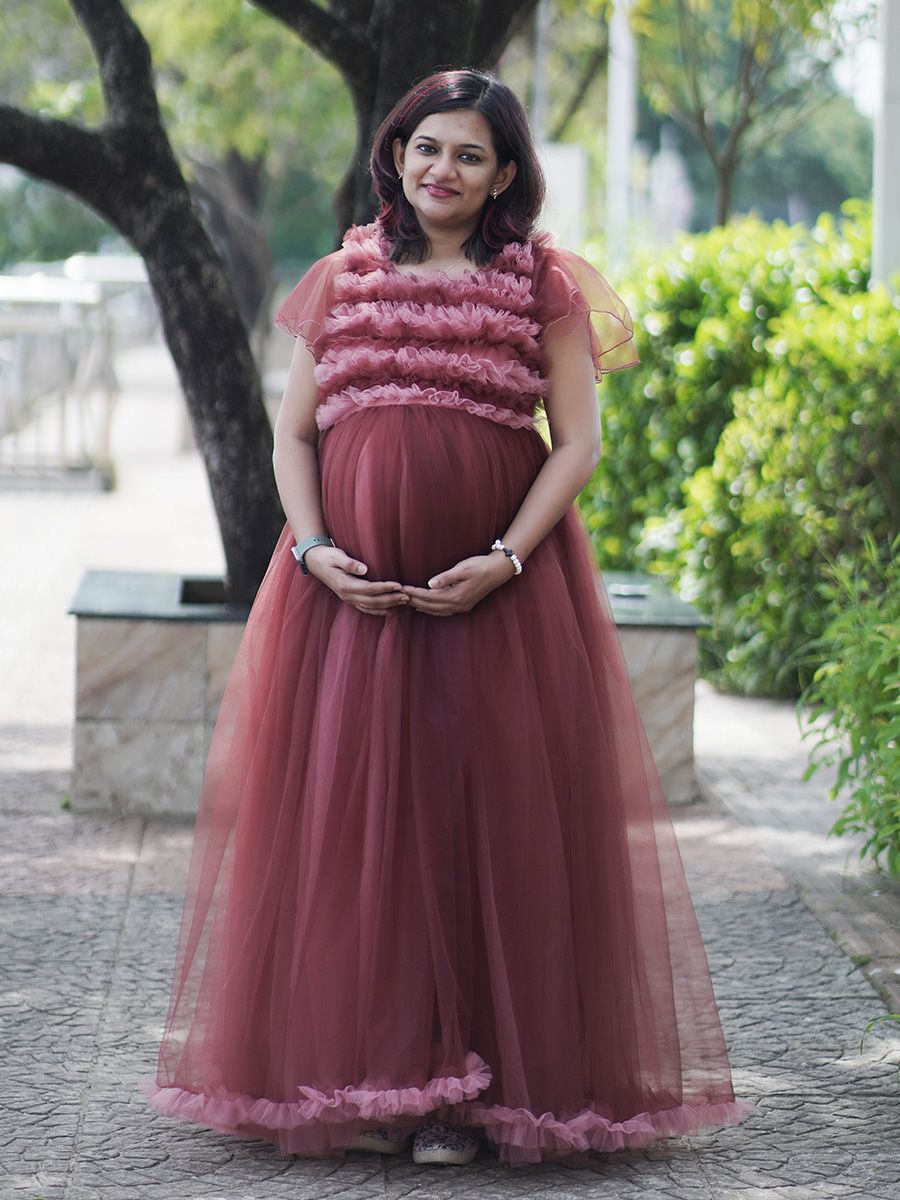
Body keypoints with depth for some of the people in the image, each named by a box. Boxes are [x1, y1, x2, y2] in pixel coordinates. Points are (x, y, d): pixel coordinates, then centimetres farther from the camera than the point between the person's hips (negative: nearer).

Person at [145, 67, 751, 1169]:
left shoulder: (542, 283, 5)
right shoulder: (339, 280, 12)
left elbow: (578, 440, 0)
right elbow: (292, 433, 11)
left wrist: (502, 560, -12)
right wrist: (314, 550, -6)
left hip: (500, 589, -2)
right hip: (351, 584, 2)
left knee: (491, 817, -3)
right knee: (351, 818, -1)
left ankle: (474, 1088, 2)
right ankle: (366, 1078, 7)